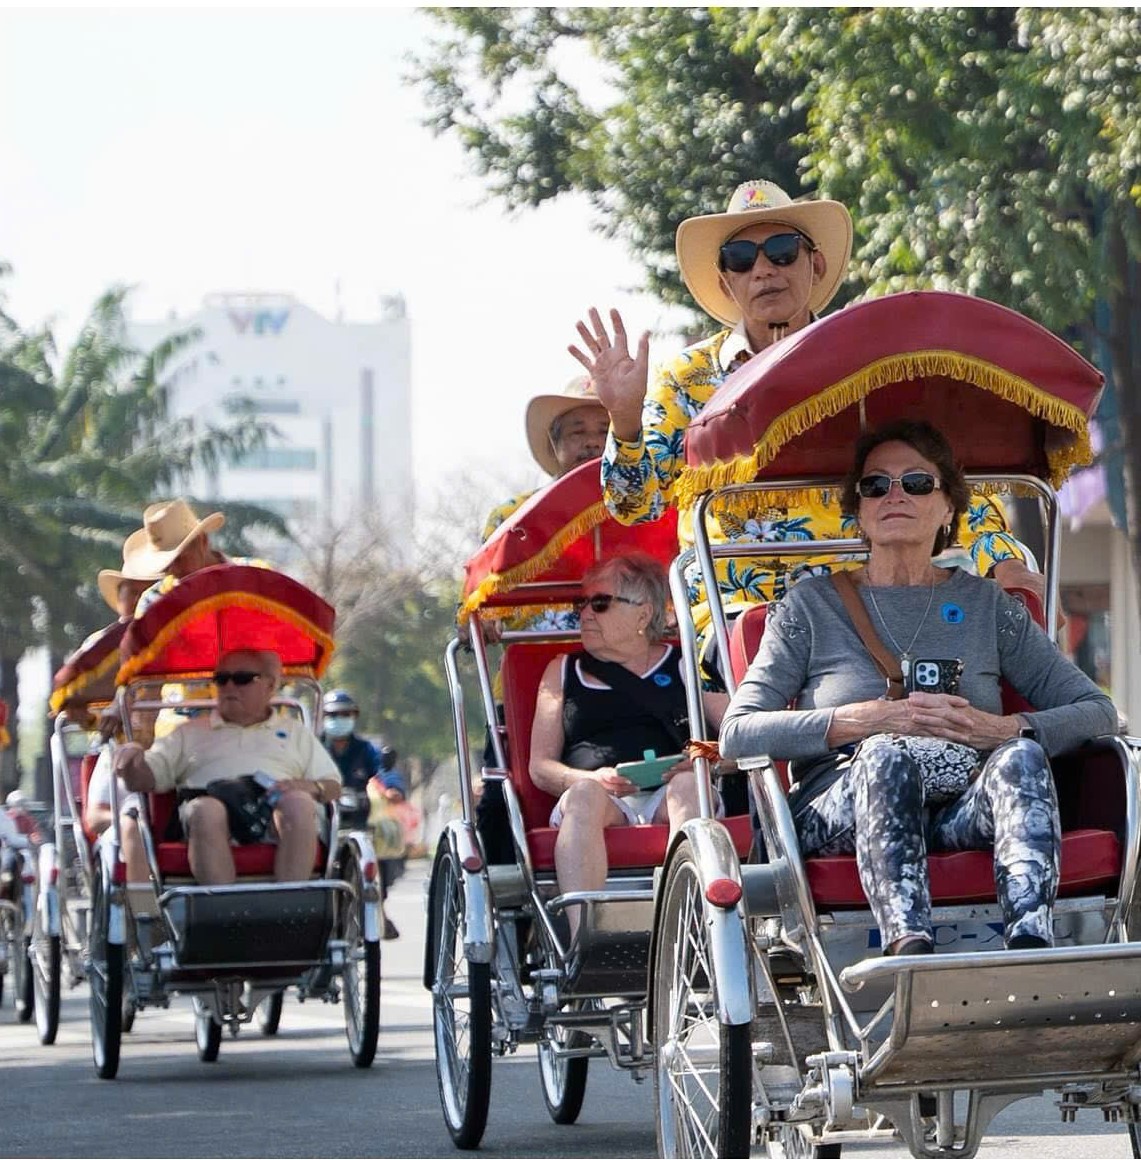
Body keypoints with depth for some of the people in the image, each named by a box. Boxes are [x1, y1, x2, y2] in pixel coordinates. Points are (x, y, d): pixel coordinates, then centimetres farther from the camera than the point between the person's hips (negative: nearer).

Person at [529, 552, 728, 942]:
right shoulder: (562, 672, 24)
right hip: (600, 800, 0)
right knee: (584, 795, -34)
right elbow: (540, 766, 15)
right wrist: (593, 779, -7)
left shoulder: (684, 668, 20)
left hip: (666, 798, 0)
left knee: (688, 784, -34)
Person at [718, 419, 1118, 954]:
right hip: (837, 812, -2)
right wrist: (872, 720, -12)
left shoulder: (987, 604, 19)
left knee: (1021, 757, -30)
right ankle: (909, 950, -56)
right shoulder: (812, 605, 14)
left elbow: (1097, 712, 12)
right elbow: (737, 734, 1)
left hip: (965, 815, 2)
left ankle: (1031, 950, -54)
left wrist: (1001, 728, -9)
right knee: (886, 753, -35)